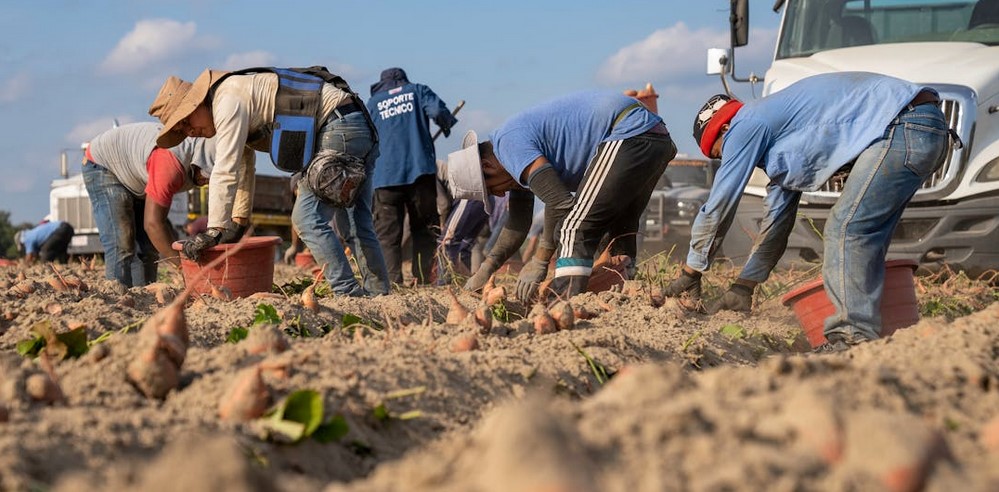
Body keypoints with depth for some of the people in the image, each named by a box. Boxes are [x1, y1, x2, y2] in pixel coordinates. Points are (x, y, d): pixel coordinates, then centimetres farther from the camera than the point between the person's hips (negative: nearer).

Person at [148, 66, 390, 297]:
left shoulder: (228, 100, -12)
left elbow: (225, 171, -18)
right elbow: (243, 167, 29)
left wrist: (213, 231, -19)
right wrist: (238, 222, 30)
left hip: (340, 126, -10)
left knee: (307, 218, -9)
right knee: (359, 221, 15)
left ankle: (348, 292, -9)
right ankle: (377, 293, 19)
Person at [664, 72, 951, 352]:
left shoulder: (746, 125, -2)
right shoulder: (777, 128, 26)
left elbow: (717, 208, 2)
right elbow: (776, 220, 32)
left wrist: (690, 273, 12)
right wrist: (743, 286, 35)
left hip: (906, 126, -11)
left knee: (847, 229, -12)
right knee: (861, 236, 12)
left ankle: (855, 337, -12)